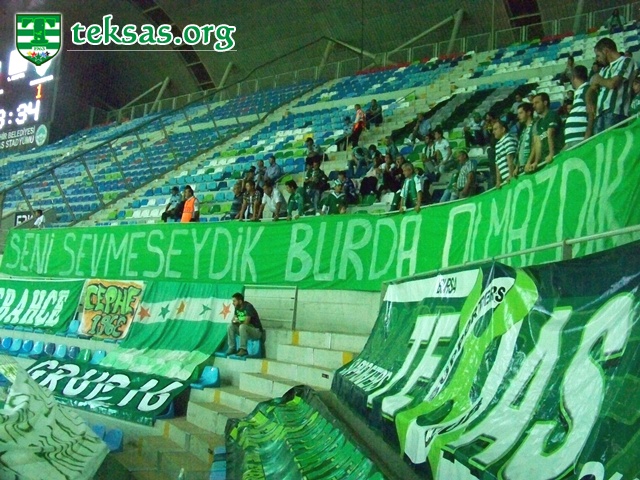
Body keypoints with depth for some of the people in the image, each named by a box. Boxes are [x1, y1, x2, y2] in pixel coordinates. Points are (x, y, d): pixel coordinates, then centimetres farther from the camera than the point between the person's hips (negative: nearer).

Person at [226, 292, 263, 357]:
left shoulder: (248, 307, -22)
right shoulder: (237, 307, 2)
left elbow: (246, 323, -26)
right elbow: (233, 319, 8)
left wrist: (238, 322, -9)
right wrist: (234, 321, -15)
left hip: (256, 331, -8)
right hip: (245, 330, 8)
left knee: (242, 326, -35)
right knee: (230, 326, -9)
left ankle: (243, 349, -27)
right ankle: (232, 348, -6)